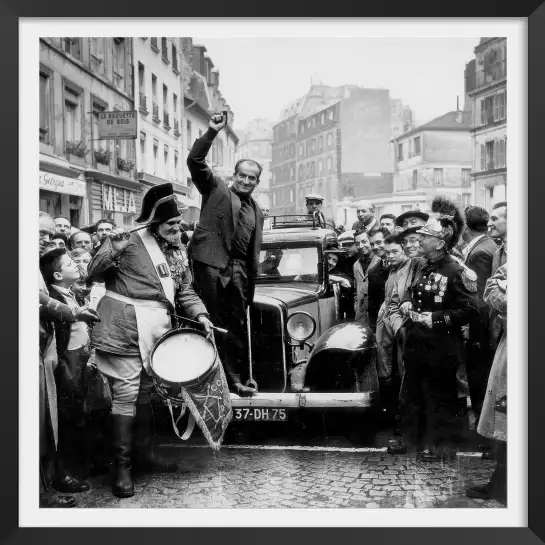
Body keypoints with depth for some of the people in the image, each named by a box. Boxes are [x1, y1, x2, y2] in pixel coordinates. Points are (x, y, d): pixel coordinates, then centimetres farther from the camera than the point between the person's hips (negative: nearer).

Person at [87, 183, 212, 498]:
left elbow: (185, 292, 18)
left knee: (146, 392, 16)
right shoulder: (130, 240, -7)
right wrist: (113, 250, -25)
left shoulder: (178, 253, 14)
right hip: (125, 329, -7)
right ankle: (122, 467, 2)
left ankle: (145, 452, 29)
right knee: (126, 394, -6)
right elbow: (94, 273, -8)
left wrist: (200, 314, 1)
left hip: (157, 331, 7)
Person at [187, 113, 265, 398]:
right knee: (214, 321, -5)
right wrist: (212, 132, -12)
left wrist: (252, 285, 15)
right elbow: (195, 160, -3)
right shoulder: (215, 188, 10)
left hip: (238, 269, 5)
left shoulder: (257, 212, 22)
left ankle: (238, 379, 11)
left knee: (238, 326, 6)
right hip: (211, 262, -5)